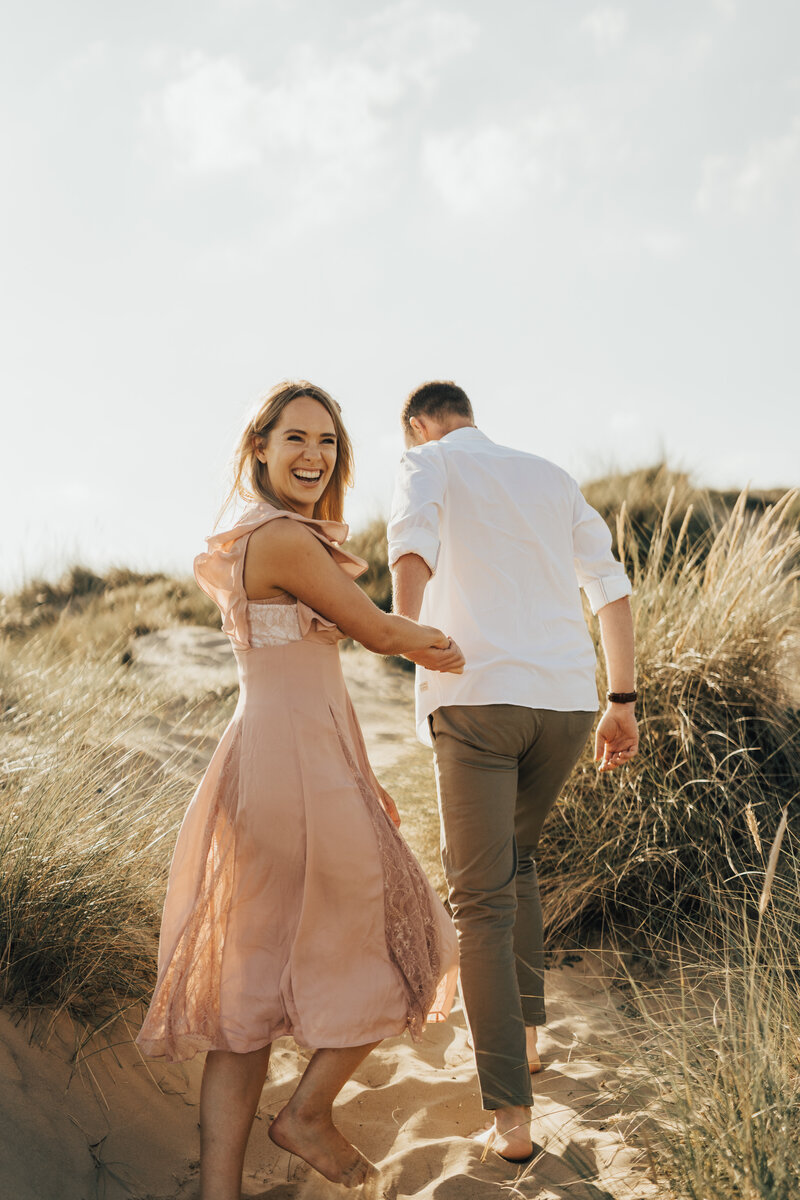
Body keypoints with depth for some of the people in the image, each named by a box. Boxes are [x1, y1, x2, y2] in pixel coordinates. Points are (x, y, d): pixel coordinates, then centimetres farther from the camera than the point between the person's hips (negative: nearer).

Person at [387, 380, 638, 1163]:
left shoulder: (428, 462, 8)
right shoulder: (550, 477, 21)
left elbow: (412, 535, -18)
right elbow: (611, 588, 16)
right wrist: (623, 702, 18)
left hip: (476, 696, -5)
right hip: (566, 697, 5)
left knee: (482, 900, -1)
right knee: (516, 856, 28)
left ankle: (510, 1114, -5)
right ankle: (526, 1031, 32)